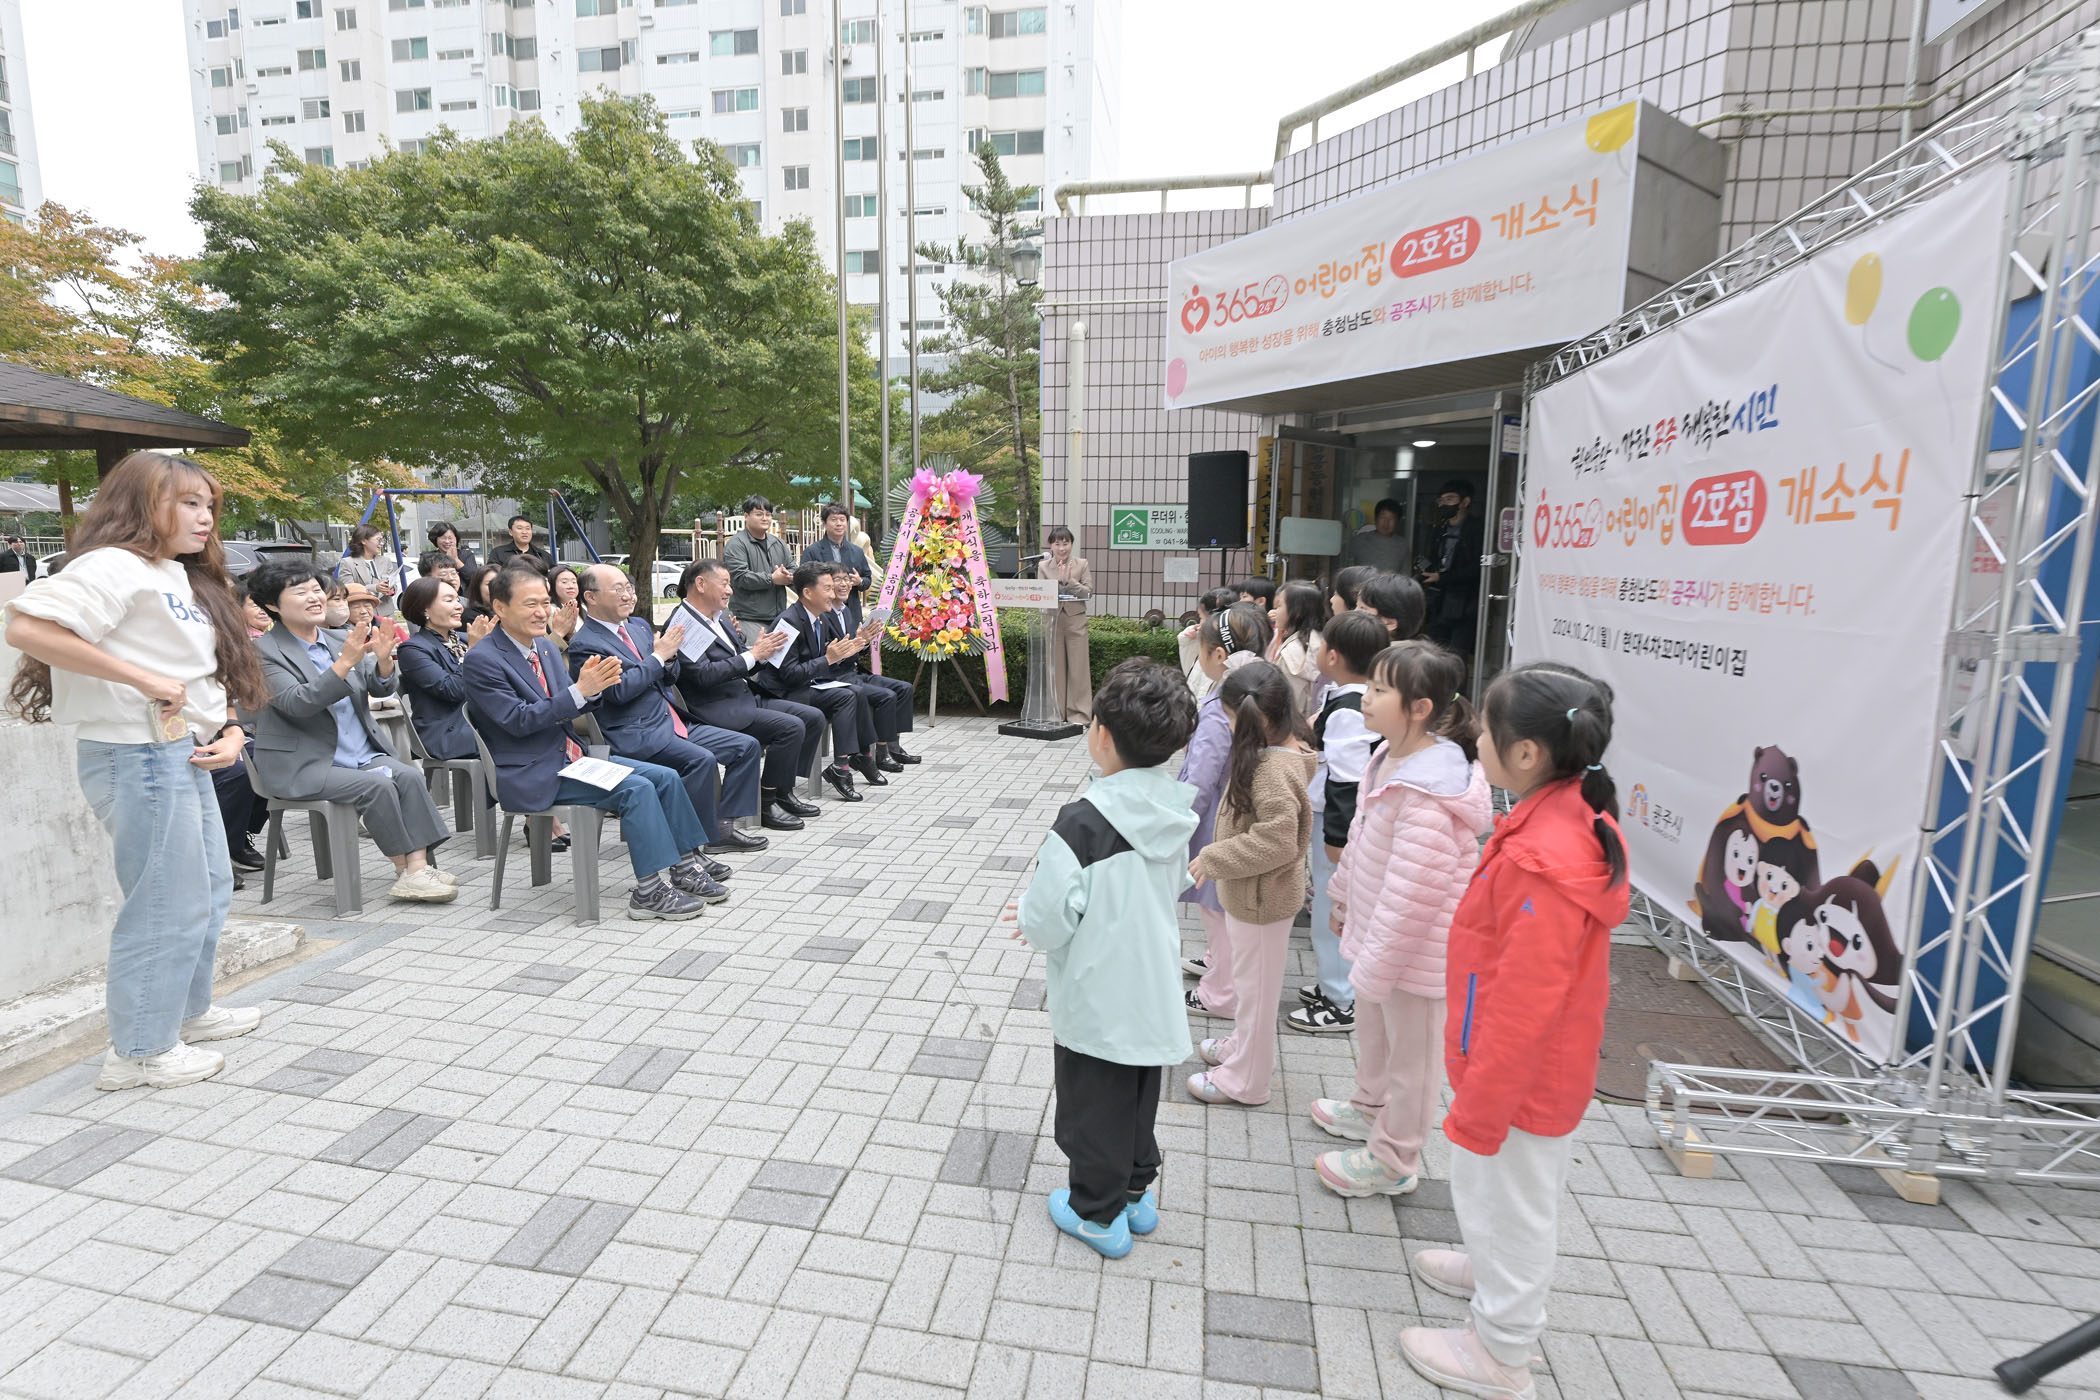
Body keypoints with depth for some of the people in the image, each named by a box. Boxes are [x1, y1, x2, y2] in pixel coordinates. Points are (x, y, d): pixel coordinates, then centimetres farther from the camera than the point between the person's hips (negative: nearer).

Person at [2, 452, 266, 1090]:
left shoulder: (186, 577, 16)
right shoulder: (117, 566, -12)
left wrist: (231, 731, 4)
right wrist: (143, 680, -24)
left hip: (184, 753, 10)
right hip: (138, 755, -10)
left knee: (210, 887, 20)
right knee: (167, 904, -1)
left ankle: (187, 1011, 37)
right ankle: (141, 1051, 14)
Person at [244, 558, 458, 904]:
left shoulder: (340, 641, 13)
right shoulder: (263, 650, -4)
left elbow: (383, 687, 6)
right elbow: (296, 702, -20)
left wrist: (382, 658, -17)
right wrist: (346, 661, -31)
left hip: (362, 754, 5)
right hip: (302, 765, -5)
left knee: (410, 775, -21)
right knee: (377, 785, -27)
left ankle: (418, 868, -26)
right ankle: (405, 869, -15)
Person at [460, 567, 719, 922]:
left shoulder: (546, 647, 12)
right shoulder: (481, 659, -13)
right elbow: (516, 720, -20)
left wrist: (594, 685, -10)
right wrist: (579, 690, -26)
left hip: (571, 756, 8)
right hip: (531, 774, -8)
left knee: (665, 777, -5)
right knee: (636, 789, -24)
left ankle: (684, 867, 1)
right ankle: (651, 891, -20)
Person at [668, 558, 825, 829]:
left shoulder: (722, 617, 14)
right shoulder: (684, 625, -13)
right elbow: (703, 675, -23)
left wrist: (763, 651, -3)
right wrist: (753, 654, -20)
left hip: (746, 698, 10)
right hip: (718, 710, -10)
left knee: (813, 717, 2)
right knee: (791, 727, -24)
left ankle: (784, 793, 7)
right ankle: (766, 803, -11)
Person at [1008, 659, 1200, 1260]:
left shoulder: (1083, 822, -28)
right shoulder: (1174, 808, -6)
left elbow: (1051, 919, -25)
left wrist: (1029, 917, -2)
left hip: (1096, 997, -6)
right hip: (1153, 986, 7)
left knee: (1092, 1103, 15)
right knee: (1140, 1095, 25)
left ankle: (1098, 1214, 32)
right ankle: (1136, 1191, 43)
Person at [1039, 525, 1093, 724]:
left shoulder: (1081, 564, 3)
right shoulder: (1043, 566, 5)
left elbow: (1089, 592, -3)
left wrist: (1069, 582, -14)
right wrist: (1059, 581, -15)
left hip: (1075, 620, -1)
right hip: (1052, 620, 1)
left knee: (1078, 666, 0)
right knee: (1054, 666, 6)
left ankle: (1079, 713, 6)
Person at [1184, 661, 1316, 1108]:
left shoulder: (1274, 769, -29)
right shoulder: (1284, 750, 2)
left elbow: (1276, 842, -31)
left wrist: (1213, 858, -22)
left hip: (1261, 899, -10)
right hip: (1252, 893, 10)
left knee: (1253, 985, 8)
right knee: (1248, 979, 26)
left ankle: (1244, 1080, 27)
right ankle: (1244, 1046, 47)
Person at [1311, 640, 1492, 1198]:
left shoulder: (1426, 793, -32)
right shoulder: (1391, 757, -1)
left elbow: (1412, 892, -30)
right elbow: (1362, 838, 12)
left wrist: (1376, 965, -23)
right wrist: (1343, 900, 21)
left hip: (1414, 947, -10)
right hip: (1378, 931, 10)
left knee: (1410, 1053, 12)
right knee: (1372, 1026, 29)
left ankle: (1393, 1161, 32)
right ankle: (1370, 1107, 54)